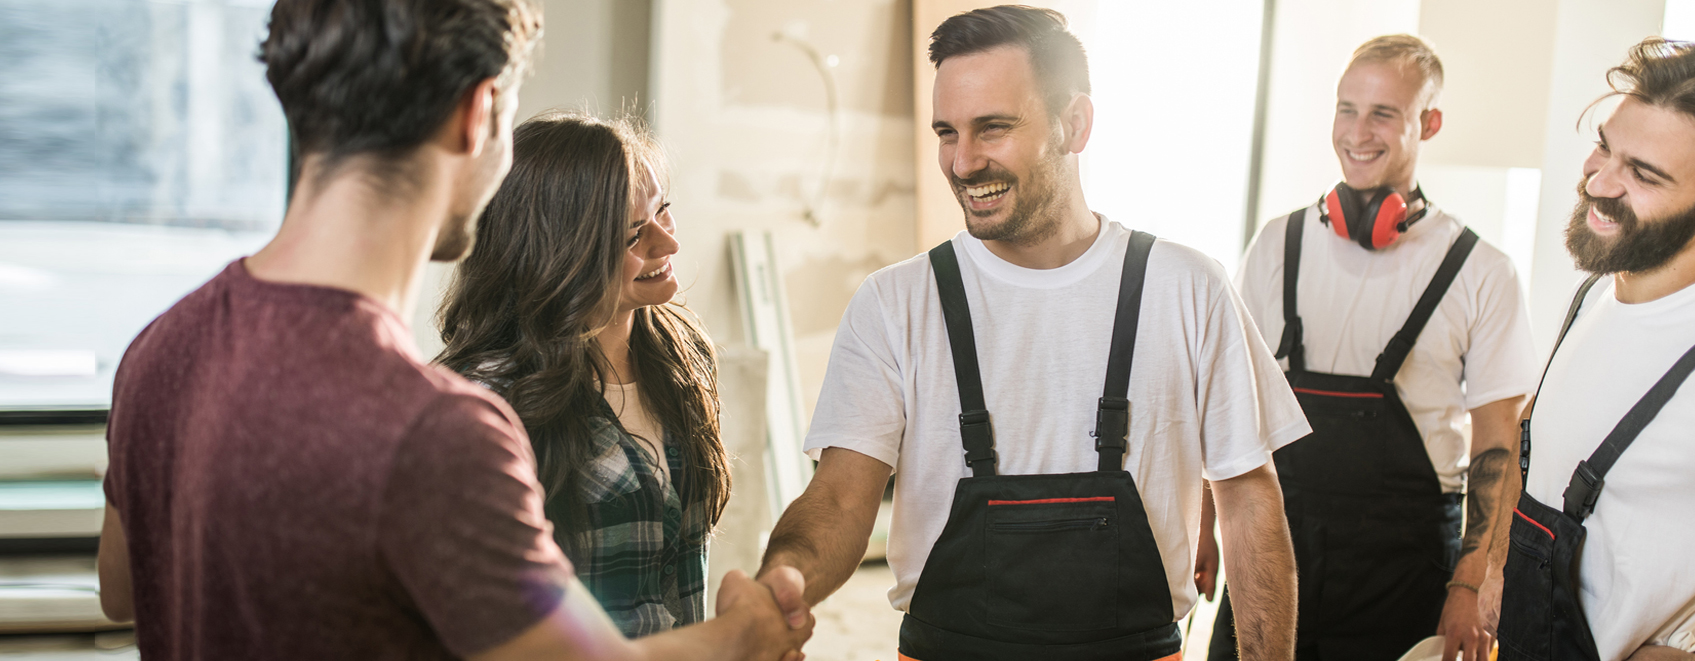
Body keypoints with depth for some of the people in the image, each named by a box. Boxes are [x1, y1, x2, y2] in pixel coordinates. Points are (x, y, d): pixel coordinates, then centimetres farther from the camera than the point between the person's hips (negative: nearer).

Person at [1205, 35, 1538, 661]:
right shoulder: (1277, 245, 5)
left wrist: (1471, 586, -7)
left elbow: (1496, 445, -1)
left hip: (1404, 560, -2)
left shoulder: (1481, 273, -1)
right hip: (1272, 538, 2)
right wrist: (1205, 528, 4)